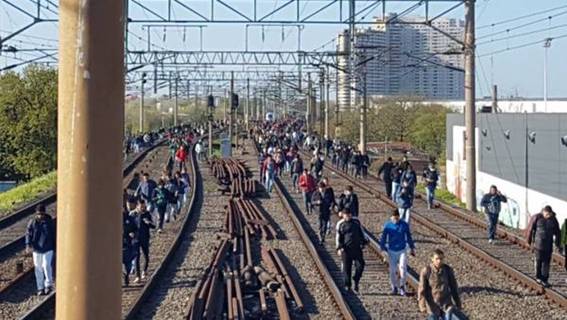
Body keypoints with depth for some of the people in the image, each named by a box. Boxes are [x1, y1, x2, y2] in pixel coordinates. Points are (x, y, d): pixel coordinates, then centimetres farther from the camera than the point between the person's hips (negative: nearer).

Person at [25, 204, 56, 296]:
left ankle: (49, 285, 1)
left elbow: (54, 235, 6)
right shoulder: (32, 222, -1)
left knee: (47, 266, -15)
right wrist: (28, 245, -22)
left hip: (48, 249, -2)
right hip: (36, 249, 2)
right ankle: (40, 288, 14)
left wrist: (55, 248, 7)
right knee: (38, 269, 6)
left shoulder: (50, 222, -2)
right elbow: (28, 234, -5)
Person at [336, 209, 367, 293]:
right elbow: (338, 238, 4)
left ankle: (356, 281, 9)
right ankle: (347, 285, 17)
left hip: (357, 248, 2)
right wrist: (339, 248, -6)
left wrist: (364, 242, 13)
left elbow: (361, 232, 19)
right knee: (347, 268, 2)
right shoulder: (340, 225, 1)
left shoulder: (356, 222, 8)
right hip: (346, 249, -2)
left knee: (360, 265, -10)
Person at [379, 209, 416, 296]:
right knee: (393, 270, 4)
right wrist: (383, 249, -2)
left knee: (403, 267, -17)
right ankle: (394, 288, 19)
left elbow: (409, 236, 9)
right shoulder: (387, 225, -5)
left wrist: (412, 248, 15)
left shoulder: (404, 225, -3)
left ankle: (402, 286, -3)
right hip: (392, 251, 1)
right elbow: (383, 238, 3)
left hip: (402, 250, -1)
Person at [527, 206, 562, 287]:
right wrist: (530, 241, 5)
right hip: (539, 243, -2)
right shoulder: (537, 218, -8)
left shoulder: (553, 219, -2)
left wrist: (558, 245, 5)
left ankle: (544, 280, 3)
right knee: (539, 260, 4)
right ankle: (538, 277, 19)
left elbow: (557, 233, 5)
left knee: (546, 261, -1)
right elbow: (531, 229, -1)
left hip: (548, 244, 2)